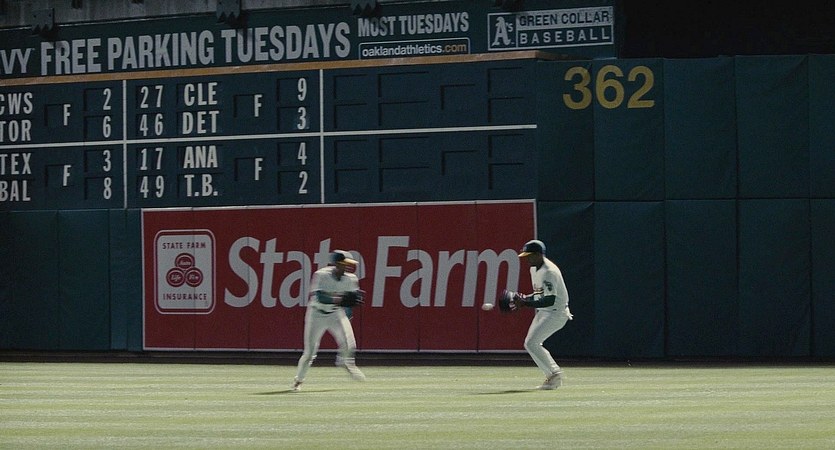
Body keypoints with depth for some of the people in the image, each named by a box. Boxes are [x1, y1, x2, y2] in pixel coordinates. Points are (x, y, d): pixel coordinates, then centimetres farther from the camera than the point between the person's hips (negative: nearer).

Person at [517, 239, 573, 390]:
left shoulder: (549, 272, -23)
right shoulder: (535, 269, 9)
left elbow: (550, 300, -28)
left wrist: (528, 303, -32)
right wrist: (526, 299, 3)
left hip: (556, 313, -10)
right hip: (543, 312, 10)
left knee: (531, 343, -17)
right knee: (531, 343, 11)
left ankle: (554, 374, -9)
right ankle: (554, 376, 17)